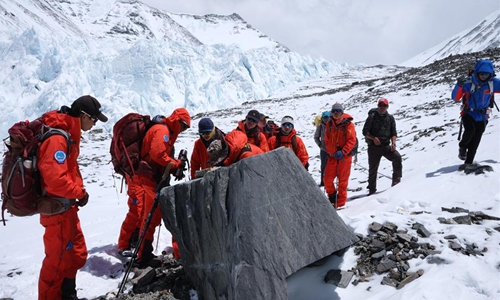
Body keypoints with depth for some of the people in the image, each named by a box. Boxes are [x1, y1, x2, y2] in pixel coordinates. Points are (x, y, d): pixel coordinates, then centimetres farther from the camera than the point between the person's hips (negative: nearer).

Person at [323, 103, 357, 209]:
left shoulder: (348, 124, -7)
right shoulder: (329, 124, 7)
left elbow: (352, 140, -11)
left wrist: (343, 152, -21)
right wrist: (330, 152, -1)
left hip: (345, 155, -4)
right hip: (332, 156, 4)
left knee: (342, 180, 1)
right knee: (327, 179, 1)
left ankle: (340, 203, 13)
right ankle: (332, 197, 25)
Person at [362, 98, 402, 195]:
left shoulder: (390, 118, 8)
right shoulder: (372, 117, 1)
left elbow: (394, 133, 8)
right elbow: (365, 131, -1)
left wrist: (393, 143, -10)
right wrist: (373, 138, -17)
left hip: (386, 146, 2)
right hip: (373, 147, -2)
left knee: (397, 157, -24)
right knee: (373, 169, 4)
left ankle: (396, 180, -14)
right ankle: (372, 190, 17)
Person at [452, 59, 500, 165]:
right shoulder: (468, 83, -14)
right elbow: (455, 98, -17)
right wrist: (459, 85, -32)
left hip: (482, 117, 2)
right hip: (468, 114, -2)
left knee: (474, 143, 0)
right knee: (470, 130, -29)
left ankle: (468, 163, 11)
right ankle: (462, 147, 0)